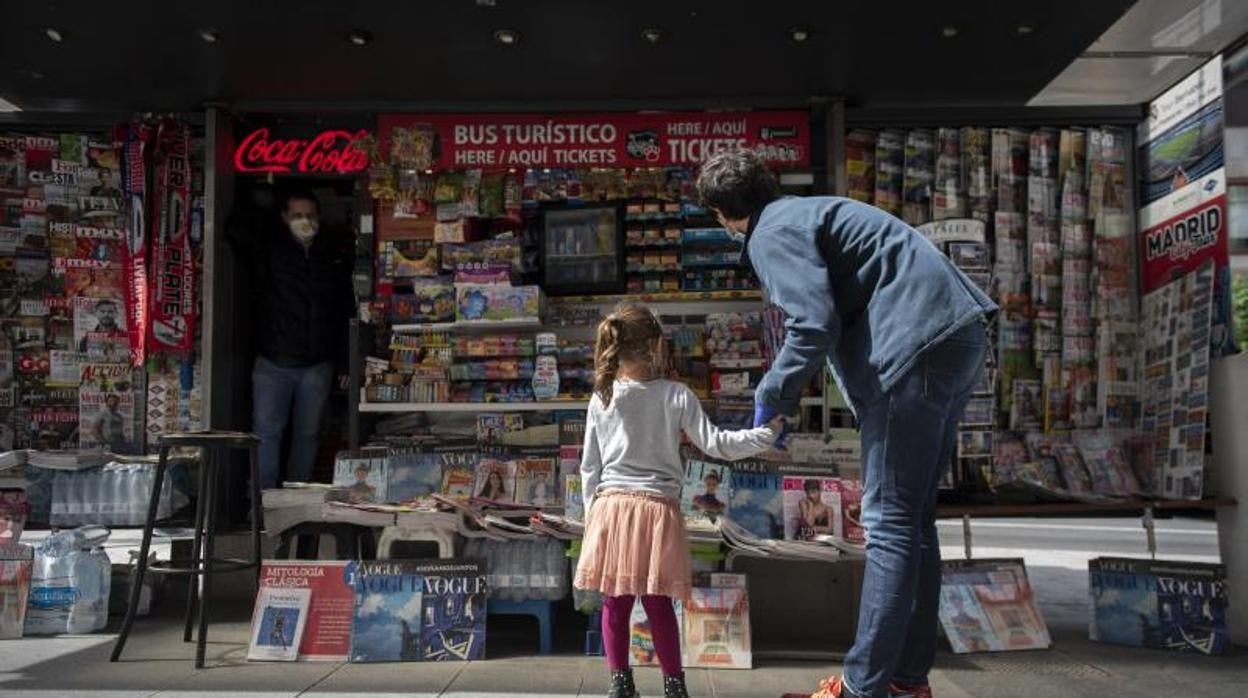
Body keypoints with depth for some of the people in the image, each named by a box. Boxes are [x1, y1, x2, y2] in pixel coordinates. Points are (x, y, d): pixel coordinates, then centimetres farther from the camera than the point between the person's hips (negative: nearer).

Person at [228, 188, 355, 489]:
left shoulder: (335, 255, 6)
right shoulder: (267, 246, 3)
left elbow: (345, 313, 8)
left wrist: (344, 363, 6)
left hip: (318, 365, 2)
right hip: (273, 362, -1)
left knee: (308, 433, 9)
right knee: (266, 431, -4)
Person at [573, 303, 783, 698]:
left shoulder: (601, 400, 2)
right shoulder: (676, 396, -4)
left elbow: (589, 467, 5)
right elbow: (715, 444, -5)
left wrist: (591, 512, 15)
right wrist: (766, 435, 4)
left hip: (611, 507, 1)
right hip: (658, 510, -1)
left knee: (615, 604, 6)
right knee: (659, 604, 7)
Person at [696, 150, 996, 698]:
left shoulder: (772, 234, -5)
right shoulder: (806, 212, 26)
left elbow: (814, 327, -16)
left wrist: (771, 397, -3)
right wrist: (786, 392, 26)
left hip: (915, 349, -10)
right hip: (957, 342, 10)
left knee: (890, 521, -8)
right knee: (914, 518, 13)